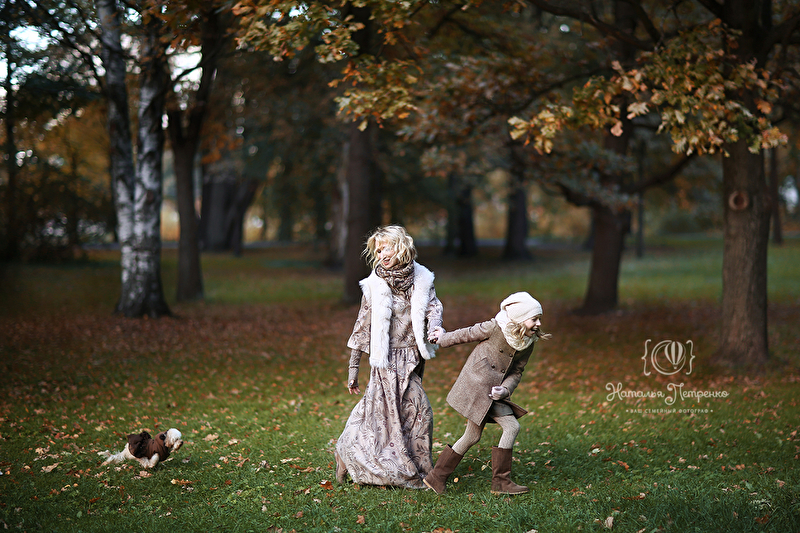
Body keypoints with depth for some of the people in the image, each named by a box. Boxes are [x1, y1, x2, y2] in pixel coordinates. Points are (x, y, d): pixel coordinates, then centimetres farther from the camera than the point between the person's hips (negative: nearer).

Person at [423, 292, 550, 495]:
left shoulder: (529, 342, 2)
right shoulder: (496, 327, -17)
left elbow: (516, 372, 7)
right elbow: (467, 334, -2)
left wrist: (505, 389, -12)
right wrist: (443, 339, 12)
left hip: (493, 391, 7)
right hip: (476, 384, -7)